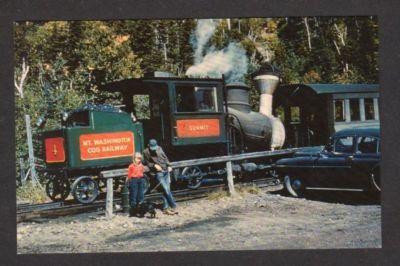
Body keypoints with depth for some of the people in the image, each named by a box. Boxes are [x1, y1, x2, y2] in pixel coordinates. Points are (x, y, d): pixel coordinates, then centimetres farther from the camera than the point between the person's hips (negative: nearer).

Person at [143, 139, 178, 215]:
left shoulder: (159, 148, 7)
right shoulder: (146, 152, -5)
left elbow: (165, 158, 15)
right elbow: (148, 163, 3)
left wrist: (169, 166, 2)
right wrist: (154, 165, -15)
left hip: (166, 171, 5)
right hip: (159, 173, -5)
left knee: (166, 191, 7)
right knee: (167, 190, -9)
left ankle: (165, 208, 14)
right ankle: (173, 206, 2)